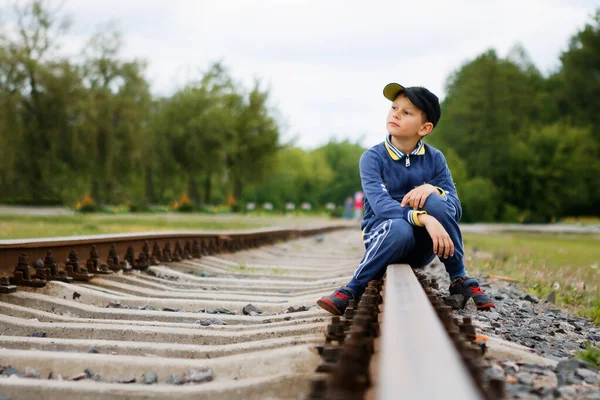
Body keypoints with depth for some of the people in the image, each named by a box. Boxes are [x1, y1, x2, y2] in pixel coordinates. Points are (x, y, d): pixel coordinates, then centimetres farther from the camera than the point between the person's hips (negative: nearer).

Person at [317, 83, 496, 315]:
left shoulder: (435, 159, -1)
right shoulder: (372, 158, -10)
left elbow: (456, 209, -7)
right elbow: (380, 205, -26)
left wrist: (433, 190, -29)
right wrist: (424, 218, -43)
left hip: (421, 247, 3)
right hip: (383, 235, -2)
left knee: (435, 202, -27)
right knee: (400, 228, -37)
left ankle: (459, 279, -12)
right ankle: (352, 289, -20)